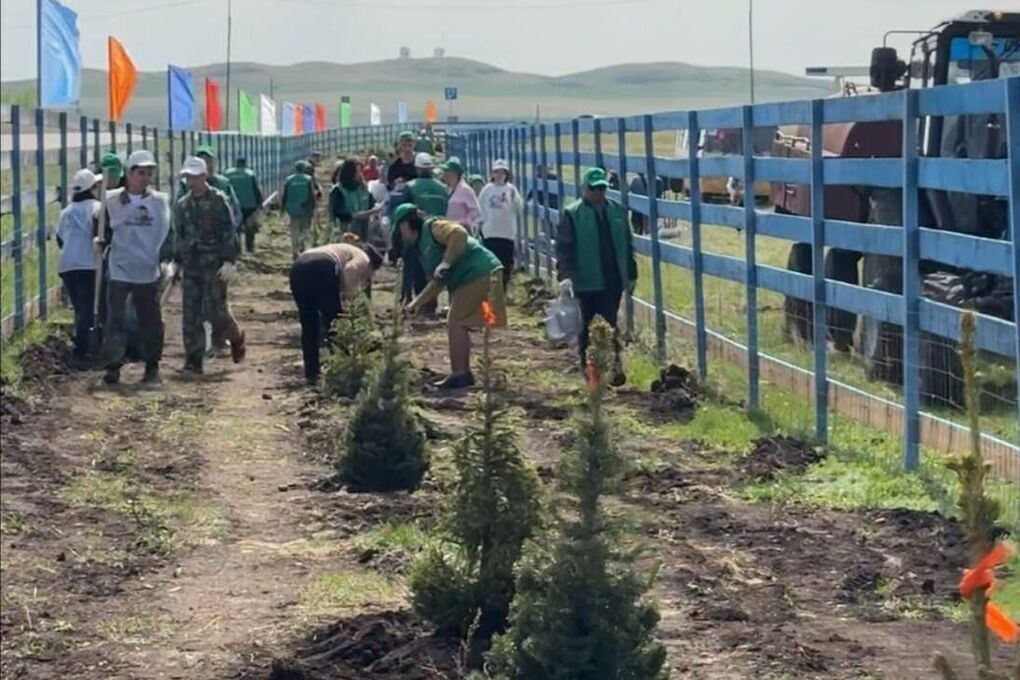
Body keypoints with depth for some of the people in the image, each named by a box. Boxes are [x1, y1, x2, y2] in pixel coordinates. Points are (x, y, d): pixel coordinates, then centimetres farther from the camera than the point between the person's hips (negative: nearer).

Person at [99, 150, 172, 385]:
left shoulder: (161, 201, 4)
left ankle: (152, 365, 20)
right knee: (115, 318, -7)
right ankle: (113, 366, -6)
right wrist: (100, 240, -12)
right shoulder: (112, 200, -1)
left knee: (150, 320, 9)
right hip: (120, 269, -2)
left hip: (148, 271, 2)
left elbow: (168, 233, 8)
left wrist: (167, 256, -2)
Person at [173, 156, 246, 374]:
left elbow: (229, 232, -8)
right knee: (190, 316, 0)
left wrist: (229, 261, -15)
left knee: (215, 310, -6)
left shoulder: (219, 200, -4)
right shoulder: (182, 205, 12)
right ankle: (193, 360, 4)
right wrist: (176, 262, 16)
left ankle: (236, 337, 24)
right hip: (190, 266, 5)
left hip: (214, 265, -5)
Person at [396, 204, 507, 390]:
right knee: (457, 325, 15)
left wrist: (446, 263, -26)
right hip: (467, 279, 11)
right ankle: (464, 373, 20)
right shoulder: (423, 244, 24)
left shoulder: (432, 227, -6)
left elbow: (459, 233, -25)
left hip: (478, 275, -11)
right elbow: (438, 282, 26)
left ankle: (459, 375, -9)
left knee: (456, 324, -11)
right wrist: (417, 302, 23)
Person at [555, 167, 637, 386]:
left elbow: (627, 245, 14)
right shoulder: (572, 214, -5)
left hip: (612, 281, 2)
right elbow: (563, 247, -10)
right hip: (585, 283, -2)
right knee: (586, 328, 8)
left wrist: (631, 274, 13)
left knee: (611, 327, -2)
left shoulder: (617, 211, 7)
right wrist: (565, 275, -23)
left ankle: (615, 366, -2)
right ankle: (588, 368, 20)